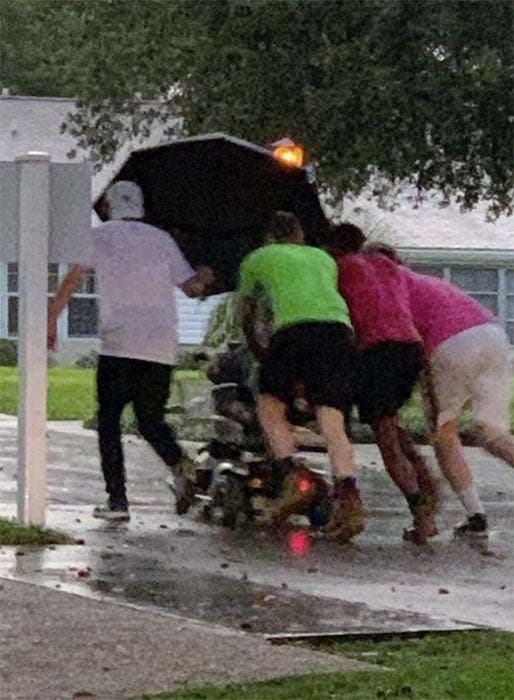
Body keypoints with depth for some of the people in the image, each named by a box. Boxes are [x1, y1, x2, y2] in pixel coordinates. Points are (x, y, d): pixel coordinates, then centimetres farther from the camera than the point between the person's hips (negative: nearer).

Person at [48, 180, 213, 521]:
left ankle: (117, 499, -5)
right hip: (162, 348, 4)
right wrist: (203, 278, 39)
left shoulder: (100, 236, 6)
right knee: (151, 419, 14)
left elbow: (72, 279, -3)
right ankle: (178, 463, -16)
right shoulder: (162, 240, 15)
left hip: (119, 343, -4)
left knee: (109, 419, 5)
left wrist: (51, 320, 2)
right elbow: (192, 286, 17)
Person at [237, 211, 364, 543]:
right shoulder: (325, 259, 34)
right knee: (333, 423, -4)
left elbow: (246, 311, 39)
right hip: (340, 327, 3)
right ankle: (348, 497, -24)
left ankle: (292, 476, -11)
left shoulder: (256, 260, 27)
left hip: (295, 327, -3)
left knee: (270, 408, 12)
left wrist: (253, 345, 56)